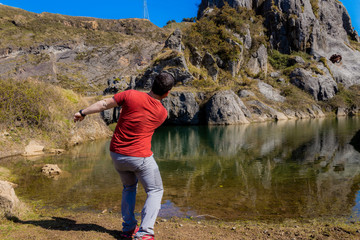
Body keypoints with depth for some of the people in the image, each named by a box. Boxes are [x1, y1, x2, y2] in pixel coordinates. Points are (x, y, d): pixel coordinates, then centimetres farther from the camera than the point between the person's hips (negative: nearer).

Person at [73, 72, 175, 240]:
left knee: (129, 188, 27)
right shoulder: (162, 113, -6)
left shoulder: (131, 95, -10)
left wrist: (83, 113, 11)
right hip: (140, 157, -3)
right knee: (155, 191, 12)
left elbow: (104, 104, -3)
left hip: (116, 154, 4)